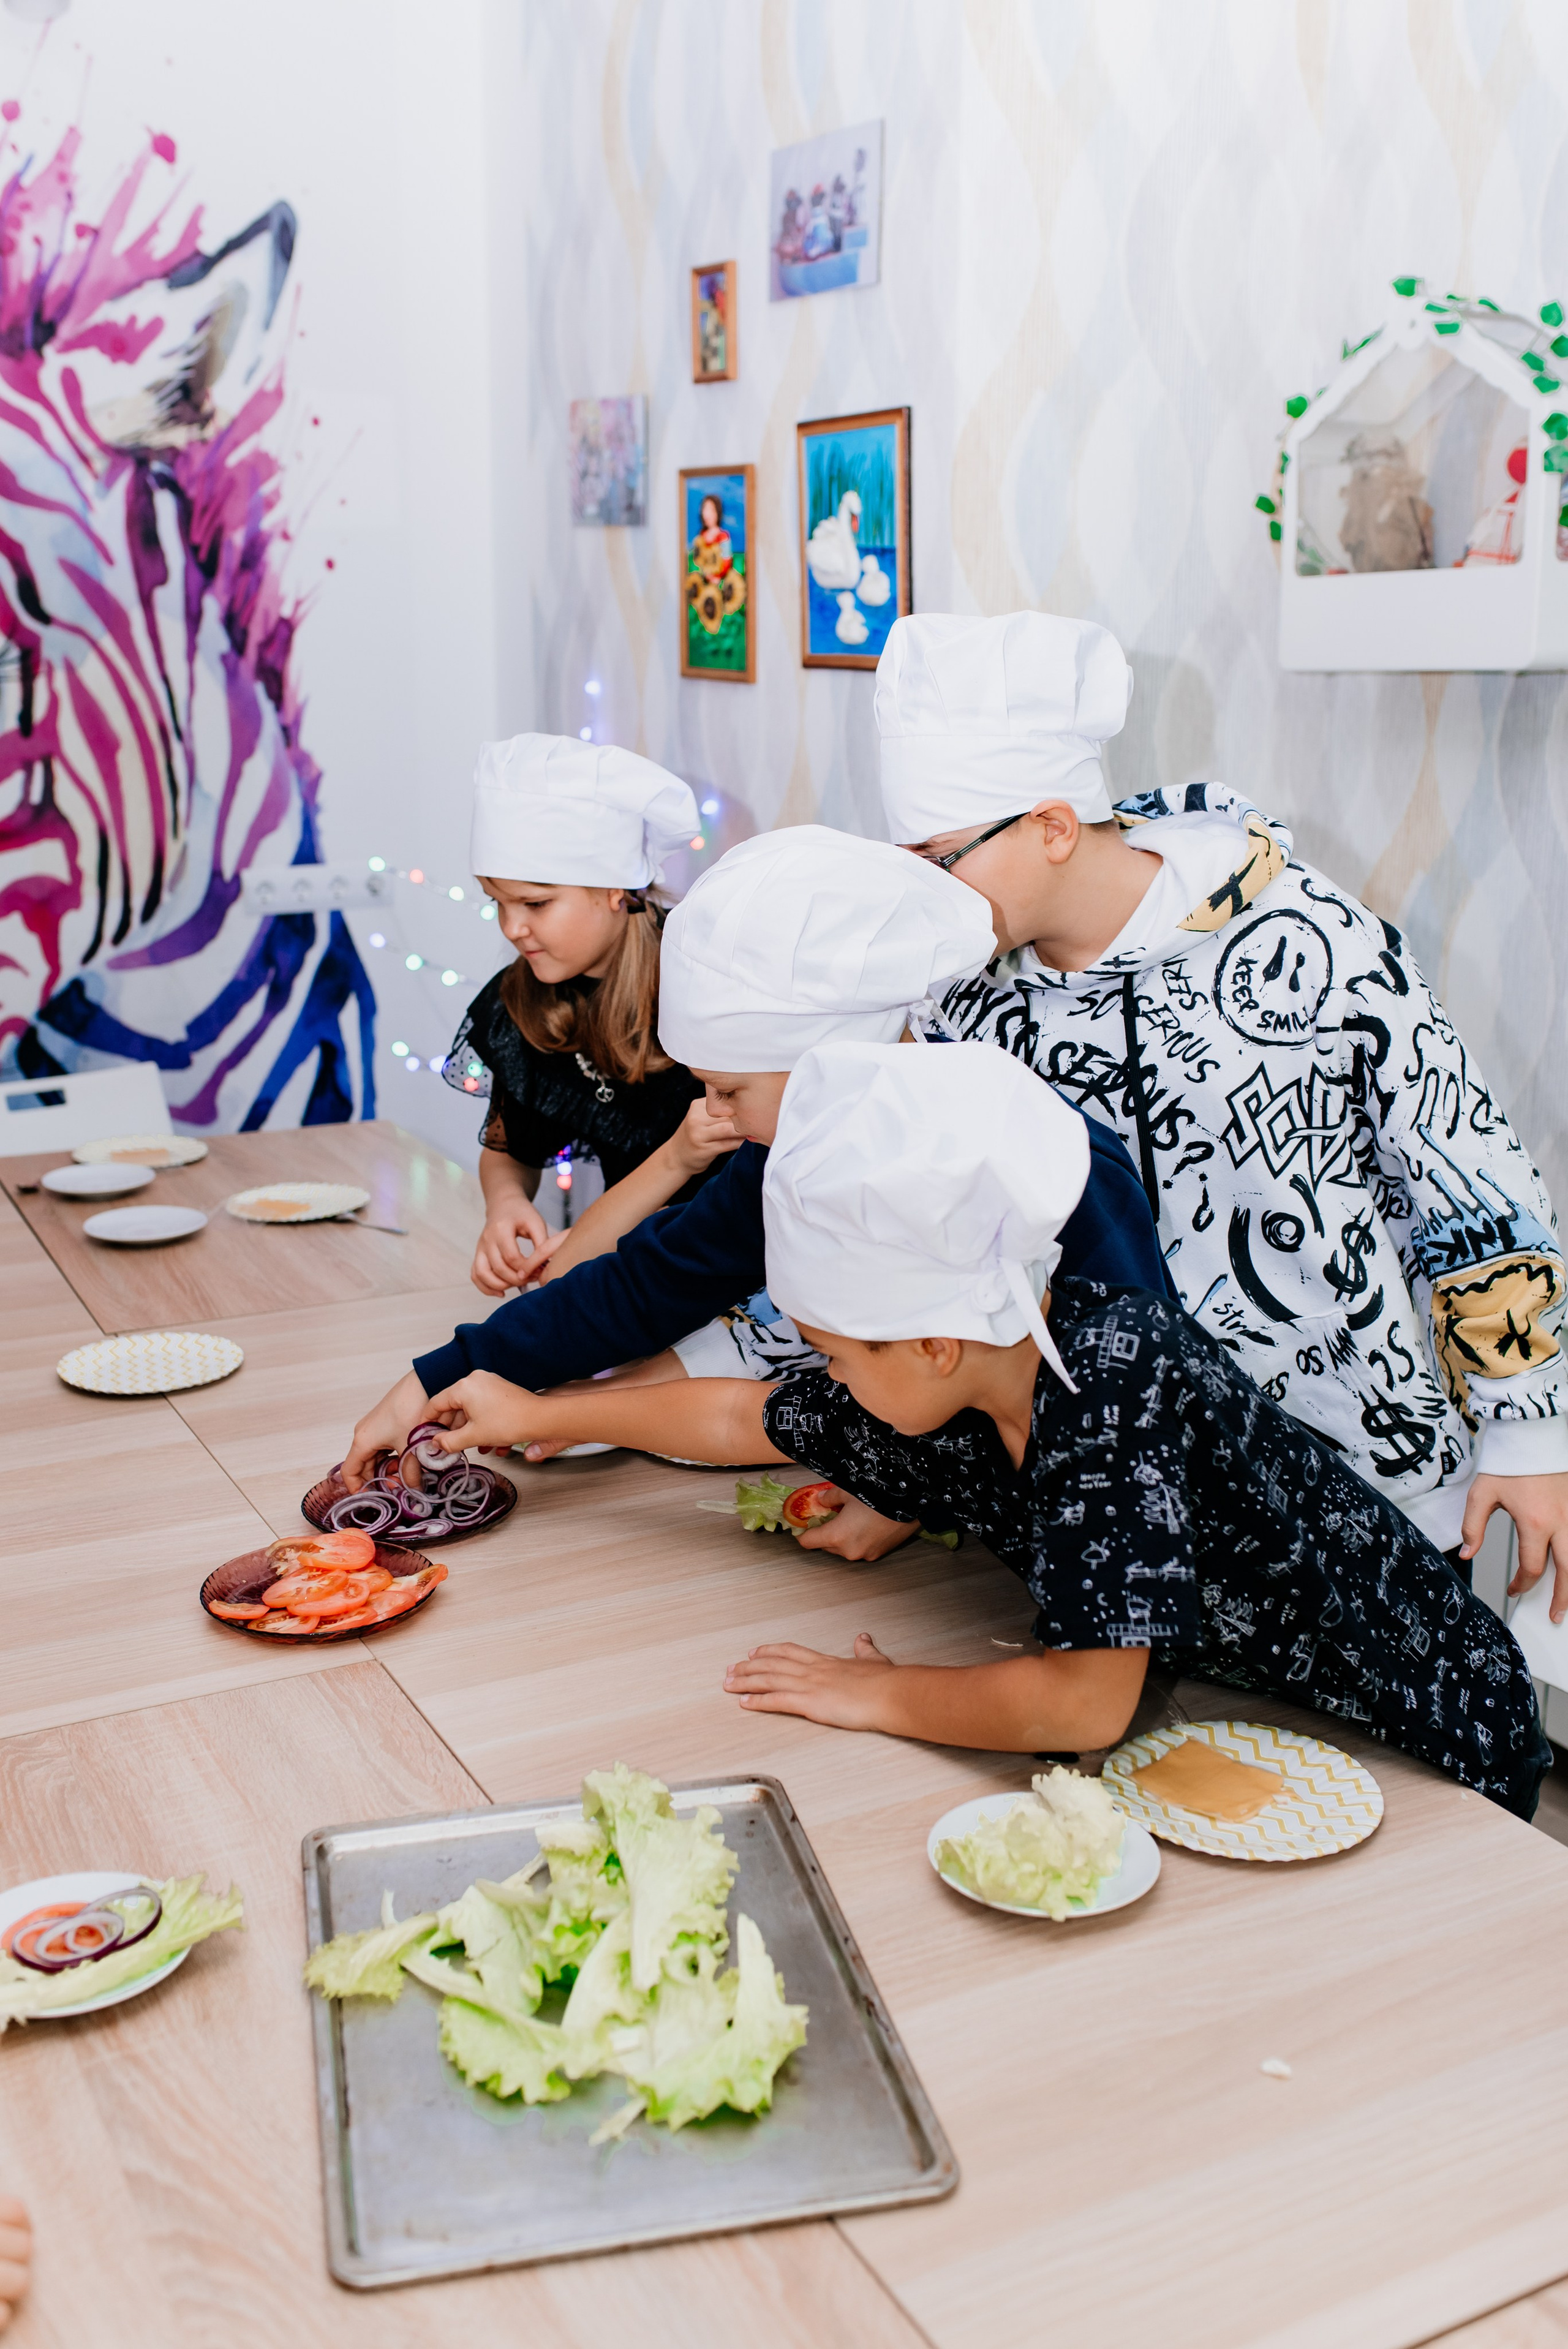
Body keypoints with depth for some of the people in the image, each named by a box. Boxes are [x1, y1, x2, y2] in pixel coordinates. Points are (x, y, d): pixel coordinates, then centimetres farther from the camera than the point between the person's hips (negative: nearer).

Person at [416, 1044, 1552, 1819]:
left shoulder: (1114, 1371, -34)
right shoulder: (975, 1375, -9)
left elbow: (1084, 1704, -35)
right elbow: (747, 1417, 8)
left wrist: (879, 1694, -18)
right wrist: (538, 1415, 18)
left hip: (1427, 1749, -7)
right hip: (1254, 1719, 7)